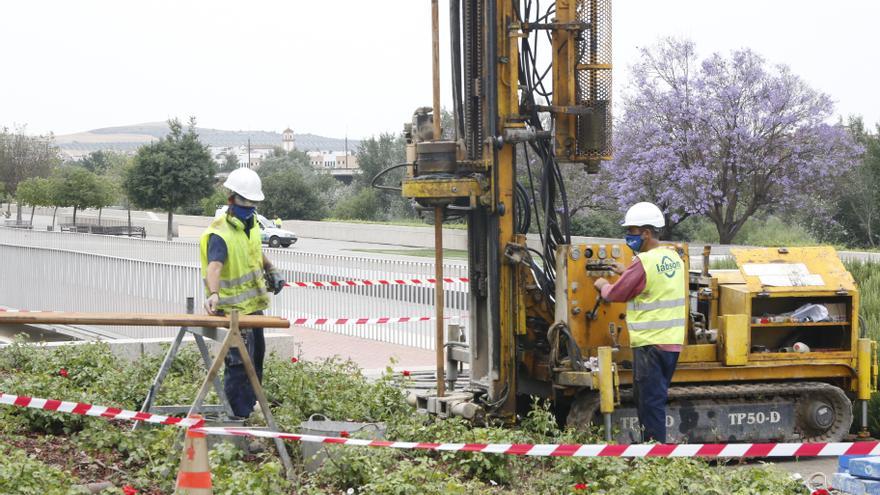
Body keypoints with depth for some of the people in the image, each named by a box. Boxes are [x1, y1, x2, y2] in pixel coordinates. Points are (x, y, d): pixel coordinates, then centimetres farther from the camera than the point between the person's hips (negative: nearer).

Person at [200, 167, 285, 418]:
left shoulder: (252, 224, 5)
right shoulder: (220, 233, -23)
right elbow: (214, 266, -42)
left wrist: (271, 270, 20)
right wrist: (213, 294, -56)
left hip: (254, 305, 10)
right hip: (234, 310, -9)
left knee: (256, 360, 21)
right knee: (239, 363, -11)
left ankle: (248, 407, 35)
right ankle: (237, 417, -6)